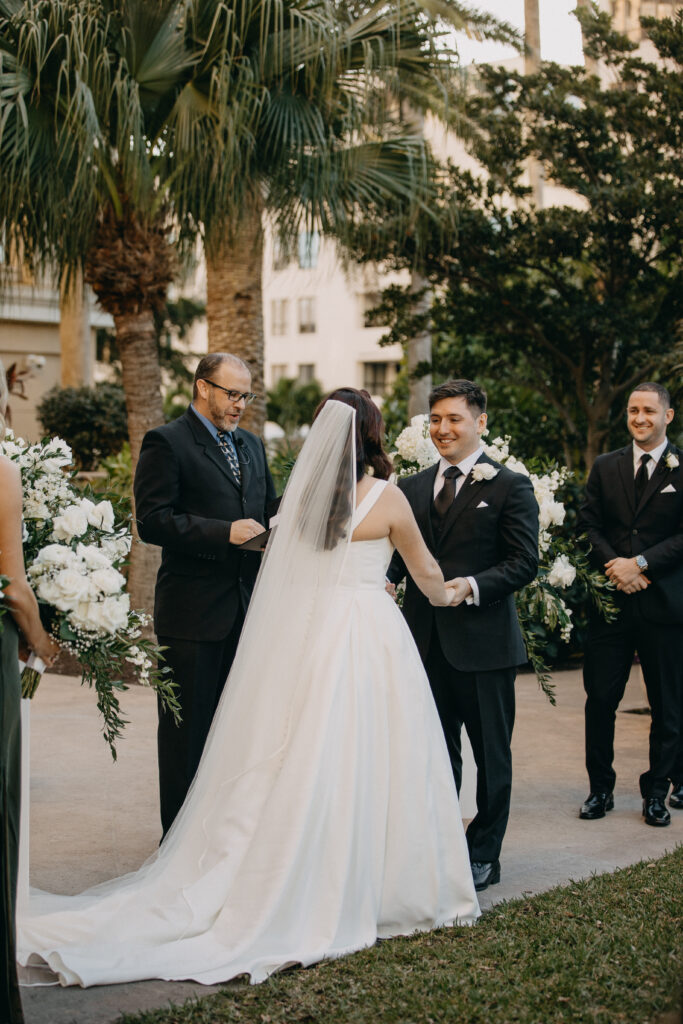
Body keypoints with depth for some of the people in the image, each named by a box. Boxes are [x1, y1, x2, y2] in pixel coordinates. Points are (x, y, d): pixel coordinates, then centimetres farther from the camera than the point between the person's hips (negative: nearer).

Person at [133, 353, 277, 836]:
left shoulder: (252, 444, 16)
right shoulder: (167, 443, -7)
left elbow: (269, 509, 26)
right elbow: (152, 521, -15)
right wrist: (224, 533, -21)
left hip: (247, 607, 7)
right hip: (193, 610, -7)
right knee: (188, 726, 2)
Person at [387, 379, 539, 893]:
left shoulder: (511, 487, -4)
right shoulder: (412, 488, 11)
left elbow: (524, 562, -9)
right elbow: (400, 553, 12)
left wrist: (472, 586, -23)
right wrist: (384, 577, -10)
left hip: (483, 641, -4)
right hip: (427, 640, 4)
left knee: (491, 754, 8)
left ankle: (484, 854, 21)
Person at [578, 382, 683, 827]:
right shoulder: (605, 467, 10)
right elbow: (588, 523, 5)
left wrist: (641, 564, -16)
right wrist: (613, 565, -11)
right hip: (611, 601, 2)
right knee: (600, 698, 3)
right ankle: (601, 788, 17)